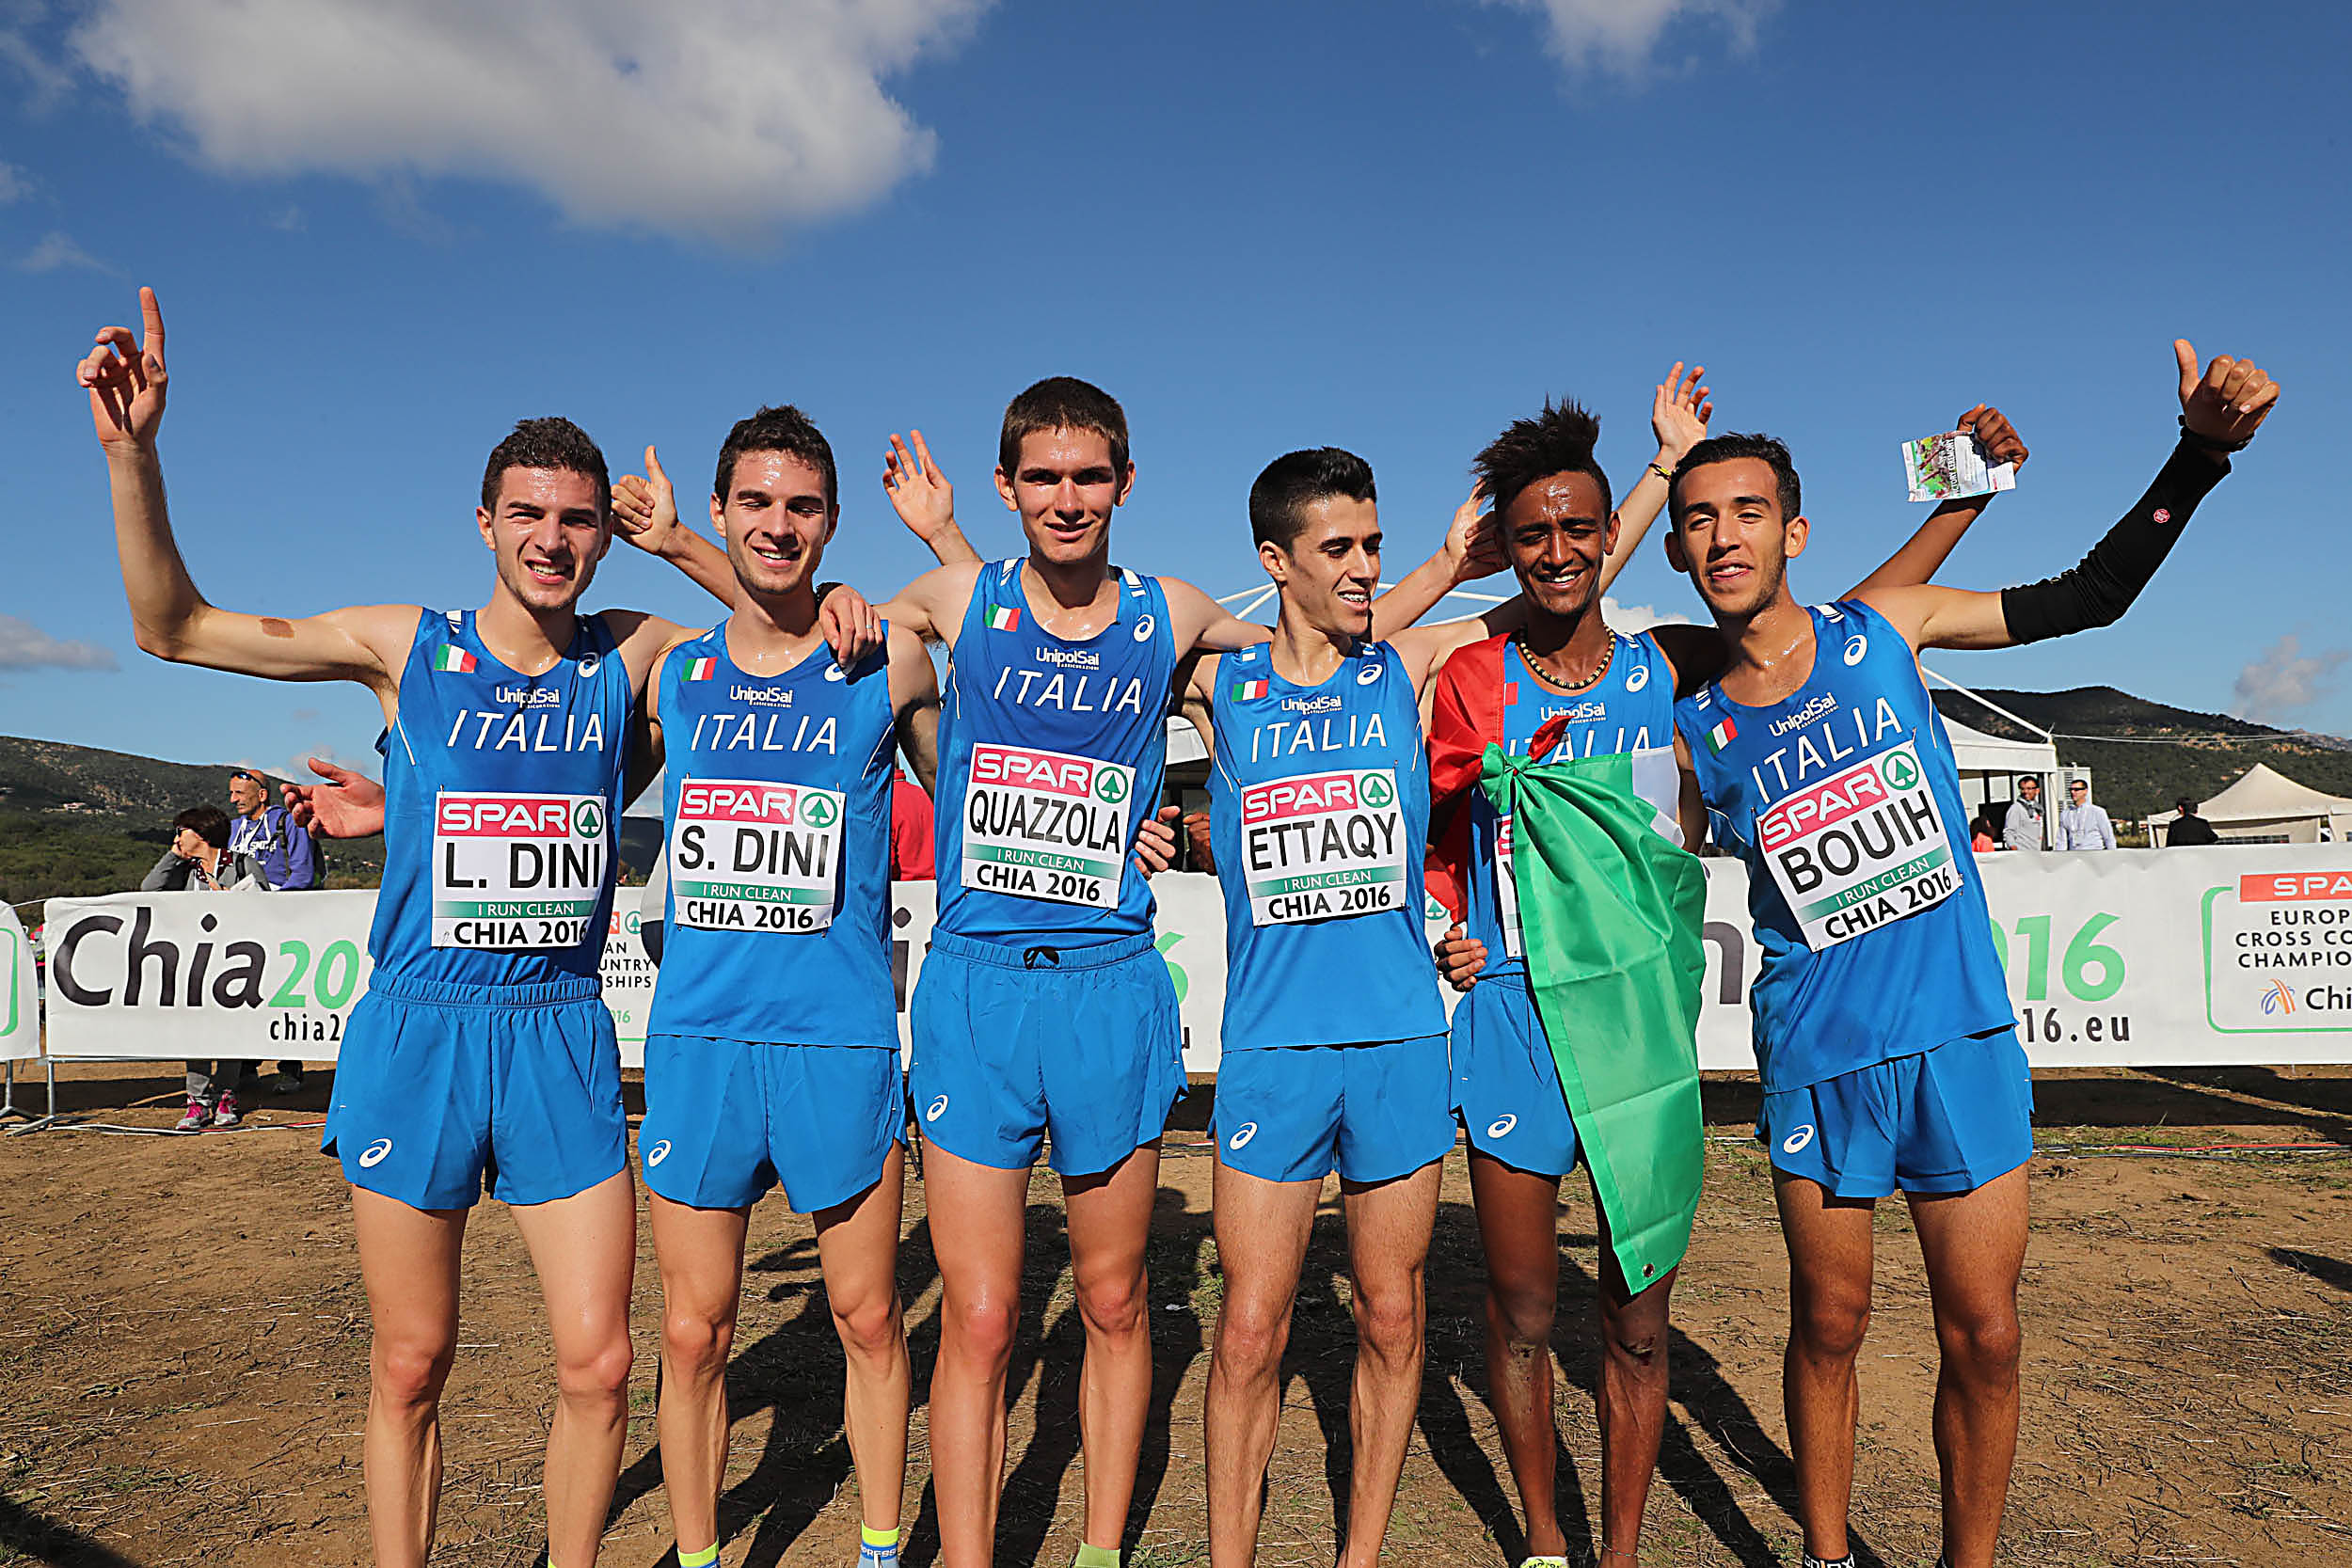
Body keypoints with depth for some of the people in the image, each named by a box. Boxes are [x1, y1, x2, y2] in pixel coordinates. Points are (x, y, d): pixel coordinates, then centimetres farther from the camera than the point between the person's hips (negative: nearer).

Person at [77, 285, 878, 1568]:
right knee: (411, 1367, 11)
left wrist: (828, 600, -6)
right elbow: (172, 626, 4)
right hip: (417, 1033, 0)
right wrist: (132, 450, -6)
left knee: (596, 1364, 2)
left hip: (564, 1041, 1)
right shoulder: (410, 647, 1)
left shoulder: (634, 654, 3)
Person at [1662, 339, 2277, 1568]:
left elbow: (2090, 595, 9)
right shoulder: (1691, 728, -2)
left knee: (1983, 1338, 7)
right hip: (1818, 1058, -1)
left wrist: (2198, 453, -2)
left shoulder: (1883, 628, 0)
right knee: (1829, 1330, 10)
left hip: (1962, 1036, 1)